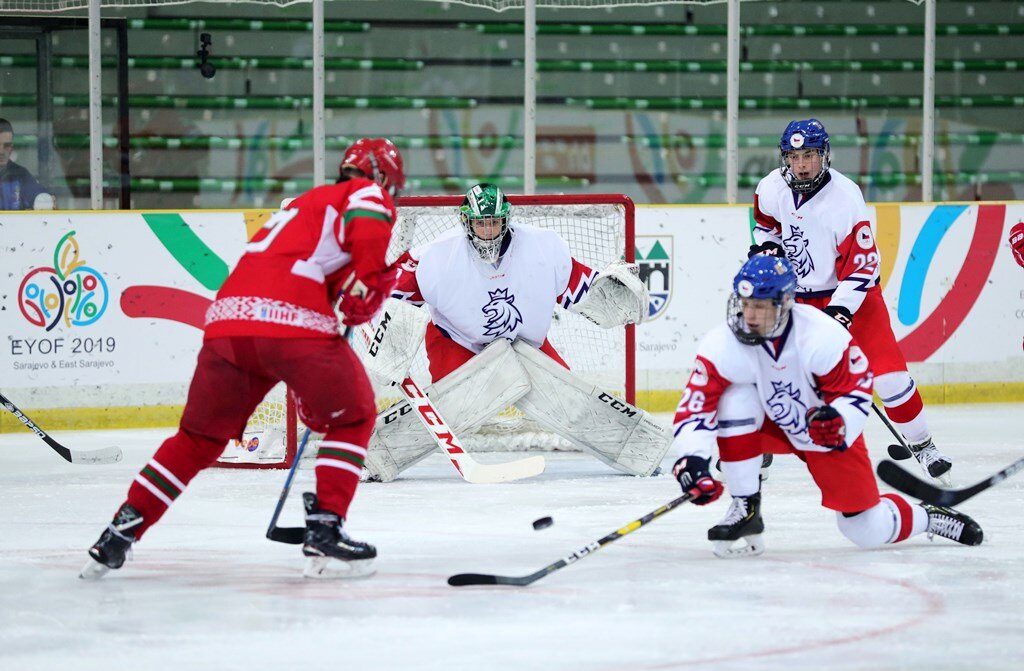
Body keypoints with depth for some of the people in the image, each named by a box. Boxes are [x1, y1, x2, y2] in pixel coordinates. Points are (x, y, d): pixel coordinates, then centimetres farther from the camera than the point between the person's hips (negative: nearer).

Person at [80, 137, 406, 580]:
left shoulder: (305, 203, 36)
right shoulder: (367, 193, 12)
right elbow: (368, 225, -11)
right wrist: (366, 285, -4)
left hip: (228, 316, 7)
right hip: (293, 321, -7)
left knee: (200, 435, 19)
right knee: (353, 417, 12)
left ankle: (122, 531, 15)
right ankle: (325, 531, 2)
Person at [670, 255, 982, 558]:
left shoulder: (822, 336, -29)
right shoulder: (723, 345, -24)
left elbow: (856, 389, -18)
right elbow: (695, 406, -25)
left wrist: (839, 423, -37)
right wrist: (692, 459, -39)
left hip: (827, 431, -2)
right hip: (771, 426, 2)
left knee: (868, 531, -6)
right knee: (735, 400, -32)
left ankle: (923, 516, 30)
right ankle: (745, 510, -19)